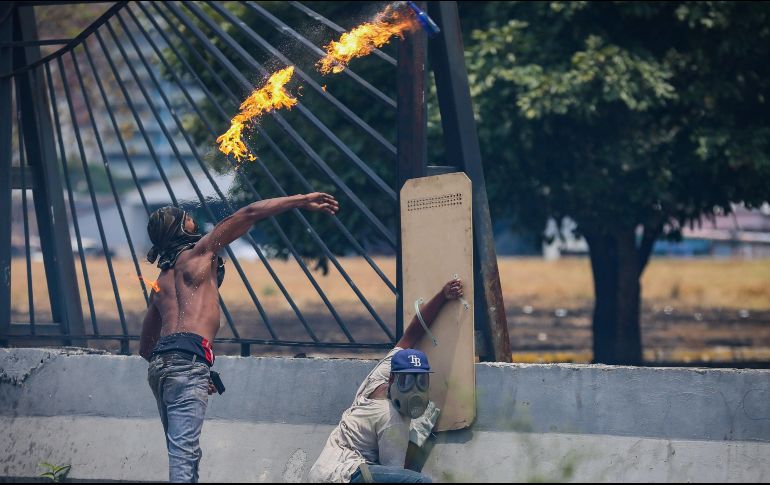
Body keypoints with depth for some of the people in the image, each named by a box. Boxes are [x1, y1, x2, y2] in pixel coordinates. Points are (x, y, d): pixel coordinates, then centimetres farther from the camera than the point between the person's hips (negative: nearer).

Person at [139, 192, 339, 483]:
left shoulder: (162, 282, 28)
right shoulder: (197, 254, 9)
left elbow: (145, 347, 31)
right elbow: (248, 215, 4)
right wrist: (302, 201, 8)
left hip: (159, 362, 8)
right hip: (188, 359, -8)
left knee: (184, 452, 9)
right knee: (184, 451, -19)